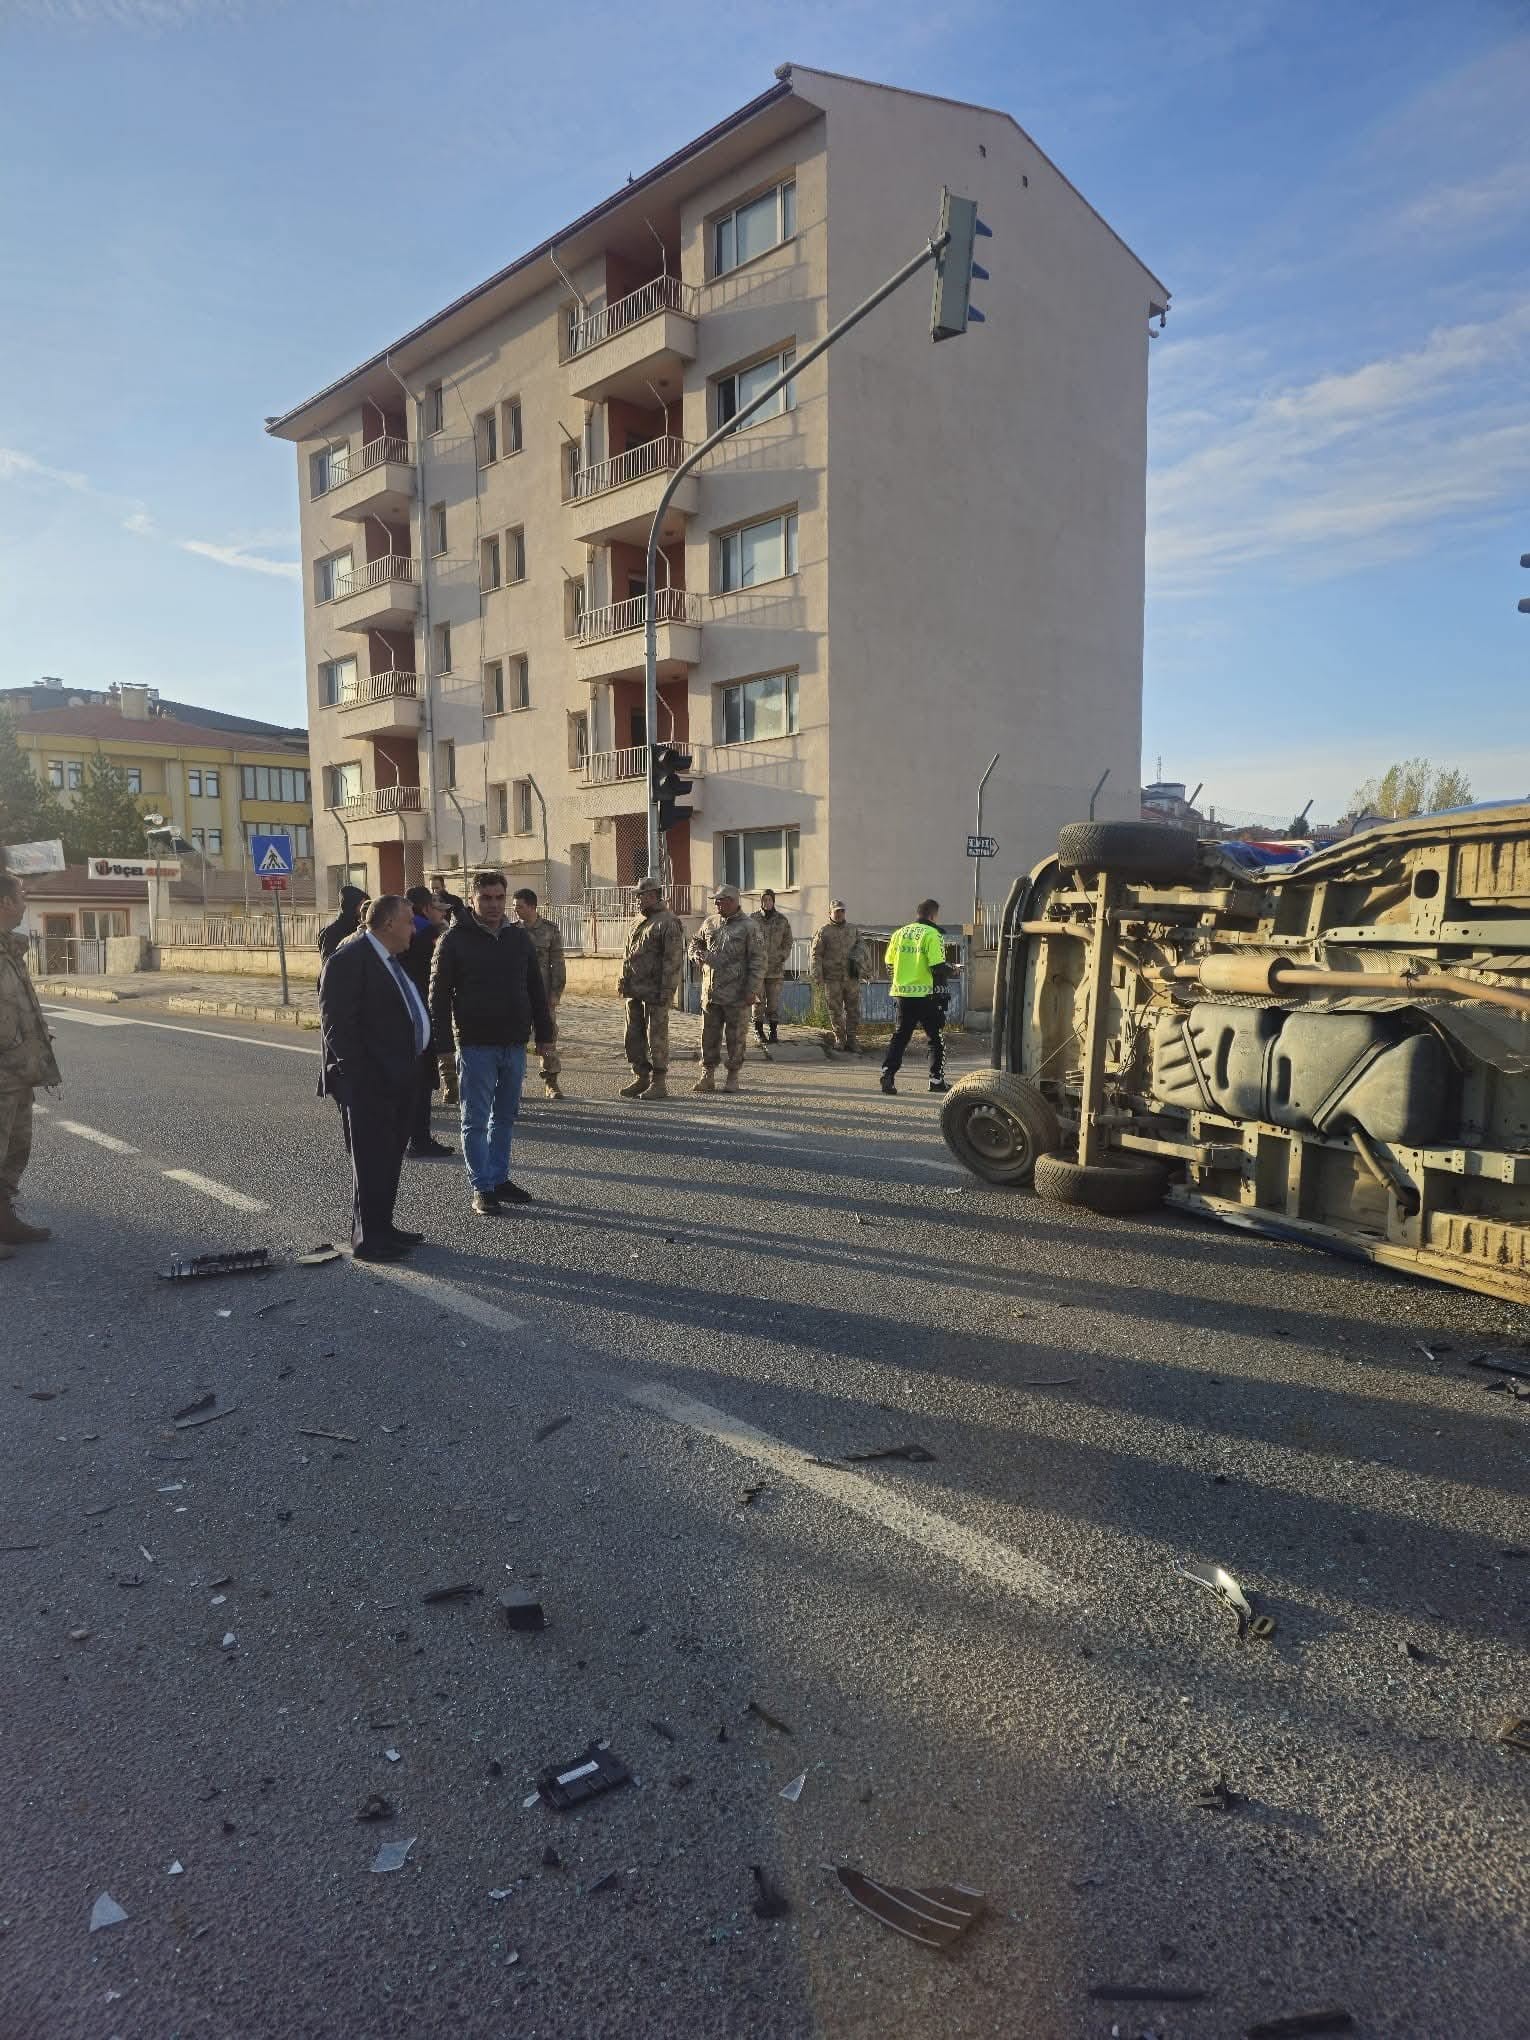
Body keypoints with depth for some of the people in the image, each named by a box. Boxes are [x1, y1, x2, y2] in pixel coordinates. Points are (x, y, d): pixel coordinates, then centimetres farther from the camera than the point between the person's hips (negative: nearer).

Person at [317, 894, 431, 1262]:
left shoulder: (392, 959, 15)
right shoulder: (349, 959, -15)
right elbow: (337, 1023, -20)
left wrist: (413, 1069, 15)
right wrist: (355, 1074, -22)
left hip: (399, 1079, 10)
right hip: (369, 1081, -10)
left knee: (389, 1158, 16)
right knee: (373, 1161, -3)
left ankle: (380, 1228, 28)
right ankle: (369, 1239, 6)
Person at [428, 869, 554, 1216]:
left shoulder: (518, 936, 9)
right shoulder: (455, 939, -5)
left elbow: (536, 989, 14)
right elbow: (439, 995, -7)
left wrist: (544, 1033, 10)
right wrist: (442, 1044, -13)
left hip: (514, 1044, 5)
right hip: (476, 1044, -5)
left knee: (505, 1117, 14)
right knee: (476, 1120, 2)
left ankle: (499, 1179, 25)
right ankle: (482, 1189, 8)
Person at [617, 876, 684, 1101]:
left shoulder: (668, 923, -10)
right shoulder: (638, 922, 16)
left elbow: (674, 959, -16)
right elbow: (627, 953, 23)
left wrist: (667, 990, -19)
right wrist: (623, 980, 13)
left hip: (655, 992, -9)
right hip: (634, 991, 9)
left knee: (656, 1036, -3)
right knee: (634, 1036, 11)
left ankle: (659, 1083, 5)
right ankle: (641, 1078, 21)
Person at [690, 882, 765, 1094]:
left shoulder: (749, 926, -5)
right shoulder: (710, 922, 11)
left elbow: (758, 960, -8)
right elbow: (695, 941, 27)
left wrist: (752, 990, -14)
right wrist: (698, 953, 2)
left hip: (737, 995, -5)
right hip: (710, 993, 5)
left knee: (735, 1037, 4)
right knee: (709, 1035, 7)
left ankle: (732, 1077, 15)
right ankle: (707, 1076, 15)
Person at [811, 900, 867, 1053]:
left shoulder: (853, 930, 14)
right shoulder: (823, 931, 0)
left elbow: (861, 945, 18)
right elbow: (816, 955, -3)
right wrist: (817, 977, -10)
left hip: (851, 977, 3)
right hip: (832, 978, -3)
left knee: (853, 1010, 3)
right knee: (835, 1010, 3)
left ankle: (851, 1040, 10)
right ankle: (839, 1039, 16)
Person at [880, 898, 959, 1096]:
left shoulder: (898, 933, 8)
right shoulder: (932, 935, -10)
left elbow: (890, 965, 11)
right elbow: (938, 968, -17)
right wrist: (954, 968, 2)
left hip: (902, 993, 5)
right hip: (926, 995, -5)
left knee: (900, 1035, 11)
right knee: (936, 1038, 9)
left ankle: (888, 1073, -2)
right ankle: (936, 1080, 12)